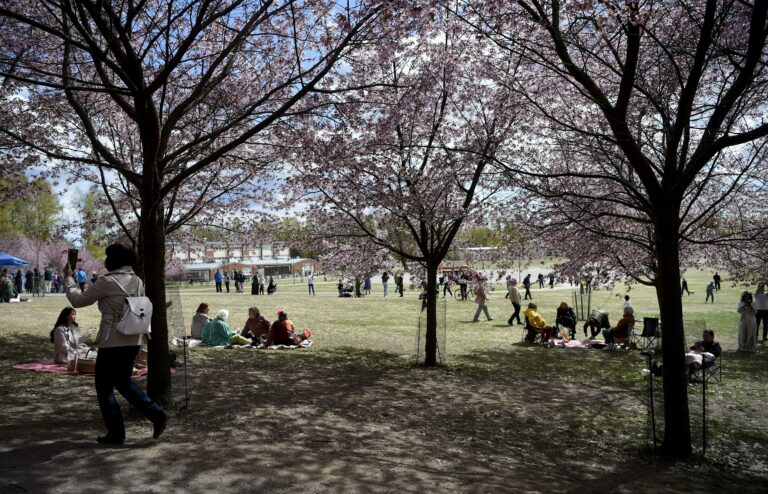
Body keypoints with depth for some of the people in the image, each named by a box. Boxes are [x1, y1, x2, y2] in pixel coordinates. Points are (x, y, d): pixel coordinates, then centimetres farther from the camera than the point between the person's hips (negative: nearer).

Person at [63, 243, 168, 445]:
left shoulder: (107, 282, -12)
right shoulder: (137, 281, 8)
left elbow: (78, 300, -4)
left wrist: (68, 278, 8)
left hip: (113, 342, -7)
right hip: (134, 341, 7)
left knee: (104, 387, 9)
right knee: (124, 382, 22)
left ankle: (116, 433, 14)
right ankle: (157, 414, 11)